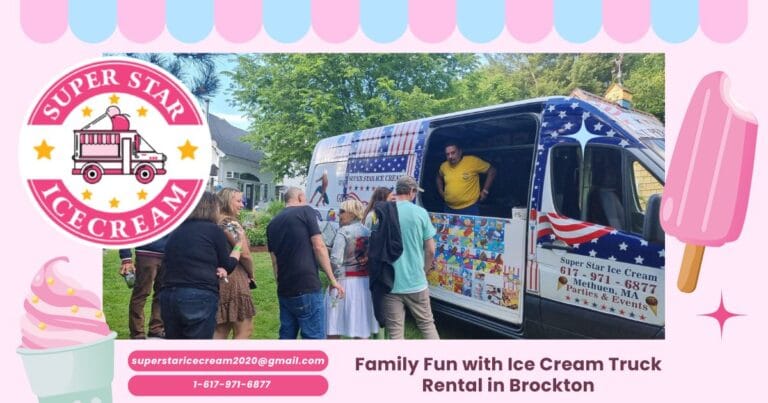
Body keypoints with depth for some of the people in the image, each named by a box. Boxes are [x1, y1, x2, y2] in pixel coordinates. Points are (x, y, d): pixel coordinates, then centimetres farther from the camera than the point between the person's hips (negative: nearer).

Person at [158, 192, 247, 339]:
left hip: (168, 295, 6)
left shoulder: (177, 230, 15)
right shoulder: (214, 230, 0)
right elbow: (228, 265, 9)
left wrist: (215, 270, 6)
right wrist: (240, 242, 23)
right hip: (199, 297, -6)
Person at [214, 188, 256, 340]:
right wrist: (251, 274, -1)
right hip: (234, 280, -8)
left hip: (216, 279, 8)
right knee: (244, 330, 2)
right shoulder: (232, 224, -11)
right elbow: (245, 254, -17)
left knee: (220, 330, 15)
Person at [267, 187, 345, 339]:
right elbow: (318, 246, -7)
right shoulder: (306, 211, 0)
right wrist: (332, 279, -4)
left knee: (286, 337, 13)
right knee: (314, 338, -2)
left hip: (284, 290, 6)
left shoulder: (273, 223, 16)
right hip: (307, 287, -6)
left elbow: (274, 261, 17)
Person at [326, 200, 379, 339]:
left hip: (345, 281, -6)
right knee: (361, 324, 11)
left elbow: (335, 260, -18)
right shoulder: (368, 232, 8)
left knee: (334, 327, 5)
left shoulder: (343, 232, -10)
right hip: (365, 282, 6)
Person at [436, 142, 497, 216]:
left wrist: (485, 190, -4)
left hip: (469, 208, -4)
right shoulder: (444, 166, 4)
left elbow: (491, 170, -3)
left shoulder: (472, 161, -10)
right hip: (449, 209, 4)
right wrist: (441, 191, 14)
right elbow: (439, 177, 26)